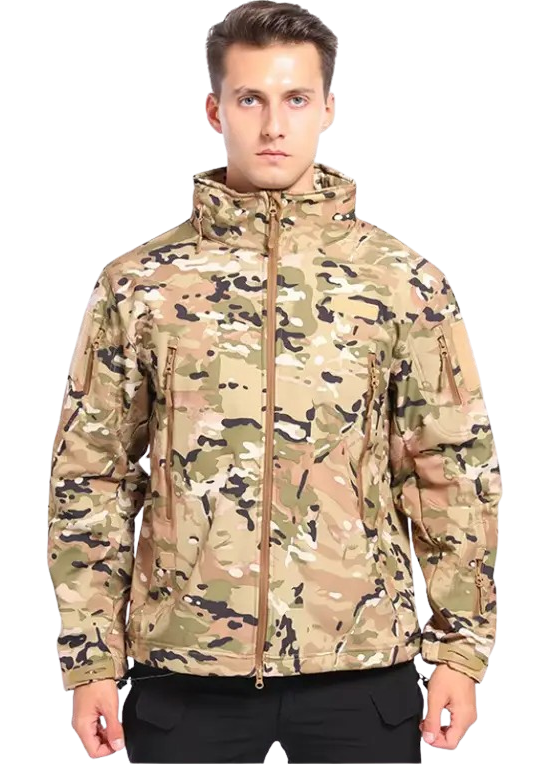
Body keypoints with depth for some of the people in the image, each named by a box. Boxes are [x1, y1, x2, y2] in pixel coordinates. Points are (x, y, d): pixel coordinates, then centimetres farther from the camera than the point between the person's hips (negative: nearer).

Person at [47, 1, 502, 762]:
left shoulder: (406, 284, 1)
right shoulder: (139, 284, 1)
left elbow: (454, 473, 3)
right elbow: (90, 477, 3)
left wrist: (461, 648, 0)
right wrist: (94, 658, 1)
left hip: (362, 664, 0)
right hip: (185, 665, 0)